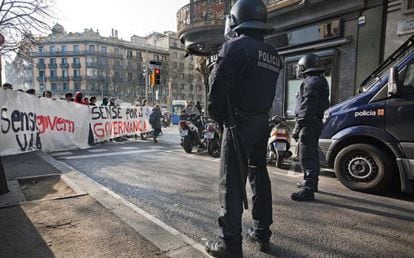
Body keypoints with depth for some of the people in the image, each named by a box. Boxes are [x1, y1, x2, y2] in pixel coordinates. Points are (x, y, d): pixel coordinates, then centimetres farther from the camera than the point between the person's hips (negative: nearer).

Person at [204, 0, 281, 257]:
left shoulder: (235, 46, -9)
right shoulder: (273, 55, 16)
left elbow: (219, 85, -14)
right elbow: (263, 88, 14)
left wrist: (217, 115, -3)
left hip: (240, 122, -8)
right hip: (262, 122, 8)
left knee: (232, 181, -3)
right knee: (259, 175, 15)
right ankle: (262, 234, 27)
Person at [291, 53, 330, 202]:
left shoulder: (311, 82, -14)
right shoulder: (319, 80, 20)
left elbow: (307, 108, -23)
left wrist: (297, 127, -23)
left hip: (309, 124, -11)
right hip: (315, 122, 11)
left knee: (306, 157, -11)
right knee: (312, 154, 19)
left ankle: (308, 190, -10)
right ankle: (311, 183, 33)